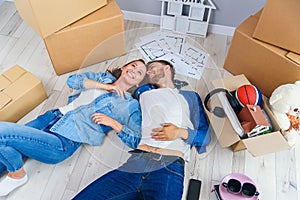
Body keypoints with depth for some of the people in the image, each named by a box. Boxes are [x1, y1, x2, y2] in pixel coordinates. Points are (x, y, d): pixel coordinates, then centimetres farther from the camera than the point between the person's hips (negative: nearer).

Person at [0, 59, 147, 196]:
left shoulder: (130, 105, 4)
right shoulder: (104, 77, 17)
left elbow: (137, 141, -4)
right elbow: (72, 80, 3)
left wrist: (113, 123, -12)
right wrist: (104, 86, -3)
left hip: (65, 142, -6)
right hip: (53, 117, 6)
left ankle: (17, 174, 4)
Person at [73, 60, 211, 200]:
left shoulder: (189, 96, 23)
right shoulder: (143, 94, 29)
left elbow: (205, 136, 15)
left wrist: (181, 132, -5)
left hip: (167, 166, -2)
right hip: (133, 161, 3)